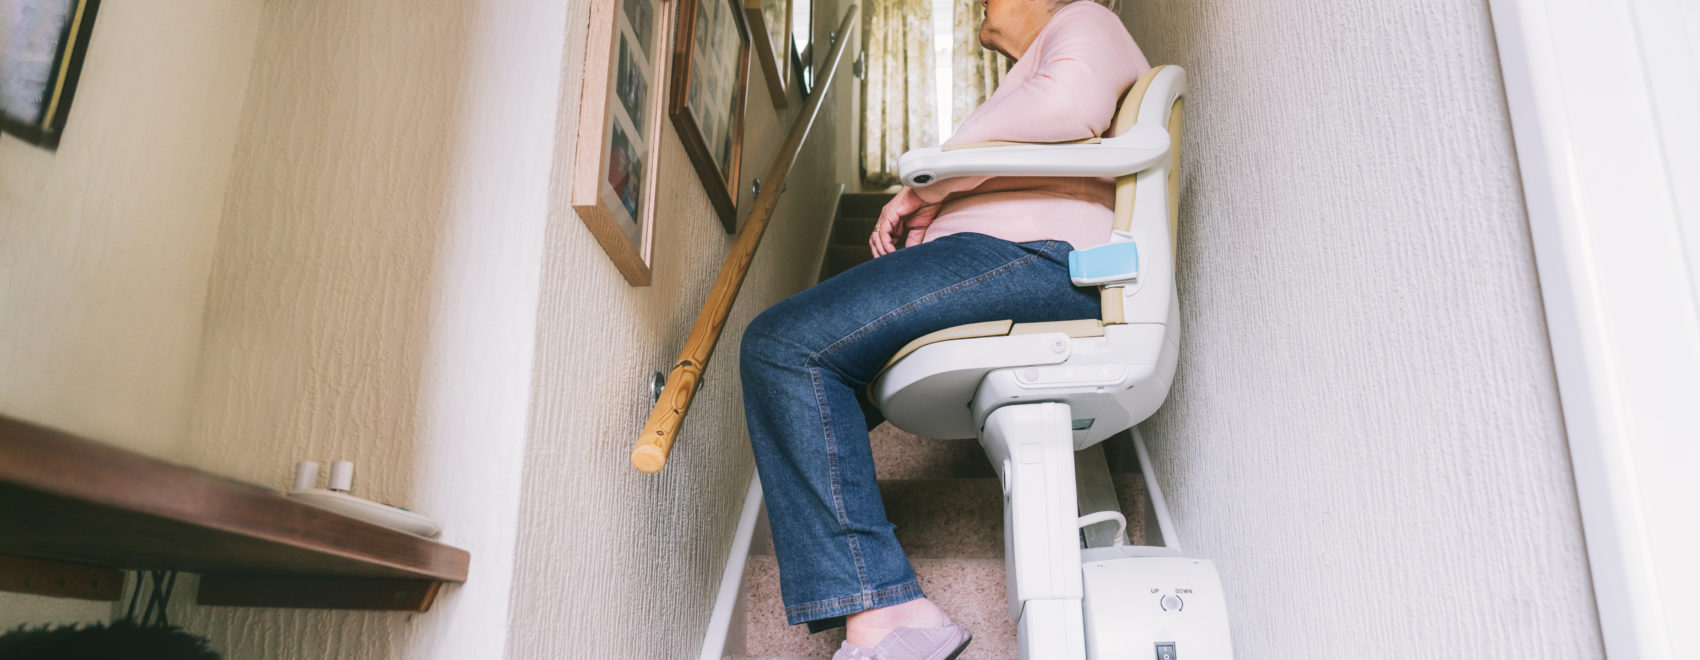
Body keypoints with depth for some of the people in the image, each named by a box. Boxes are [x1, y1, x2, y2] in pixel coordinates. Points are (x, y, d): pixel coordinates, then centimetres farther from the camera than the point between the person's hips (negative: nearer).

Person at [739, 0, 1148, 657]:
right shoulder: (1033, 67, 41)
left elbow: (1068, 104, -16)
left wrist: (928, 186, -9)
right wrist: (923, 216, 10)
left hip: (1041, 258, -11)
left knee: (784, 345, -22)